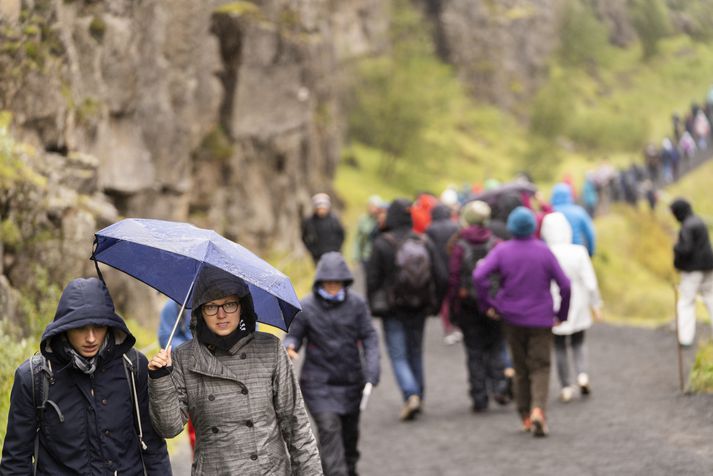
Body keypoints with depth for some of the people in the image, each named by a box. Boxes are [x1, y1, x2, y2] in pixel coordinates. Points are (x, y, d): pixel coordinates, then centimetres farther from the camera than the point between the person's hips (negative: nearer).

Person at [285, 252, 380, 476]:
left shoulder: (356, 303, -3)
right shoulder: (306, 307, -9)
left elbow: (369, 337, -2)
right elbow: (294, 335, -1)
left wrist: (372, 371, -13)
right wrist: (290, 347, -26)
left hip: (350, 381, 3)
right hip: (319, 382, -3)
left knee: (350, 431, 17)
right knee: (329, 429, -17)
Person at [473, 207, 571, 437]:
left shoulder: (502, 251, -5)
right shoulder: (544, 251, -3)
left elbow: (479, 276, -18)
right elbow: (564, 284, -5)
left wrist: (487, 303, -7)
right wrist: (562, 313, 7)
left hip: (512, 317, 1)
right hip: (541, 319, -1)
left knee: (521, 368, 15)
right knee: (540, 367, 1)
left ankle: (525, 416, 17)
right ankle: (538, 409, -22)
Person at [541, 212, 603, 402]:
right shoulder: (579, 252, -12)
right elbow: (590, 282, -9)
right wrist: (596, 304, 3)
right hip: (578, 308, 1)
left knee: (559, 347, 12)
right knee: (578, 343, 20)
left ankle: (566, 387, 12)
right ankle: (582, 374, -3)